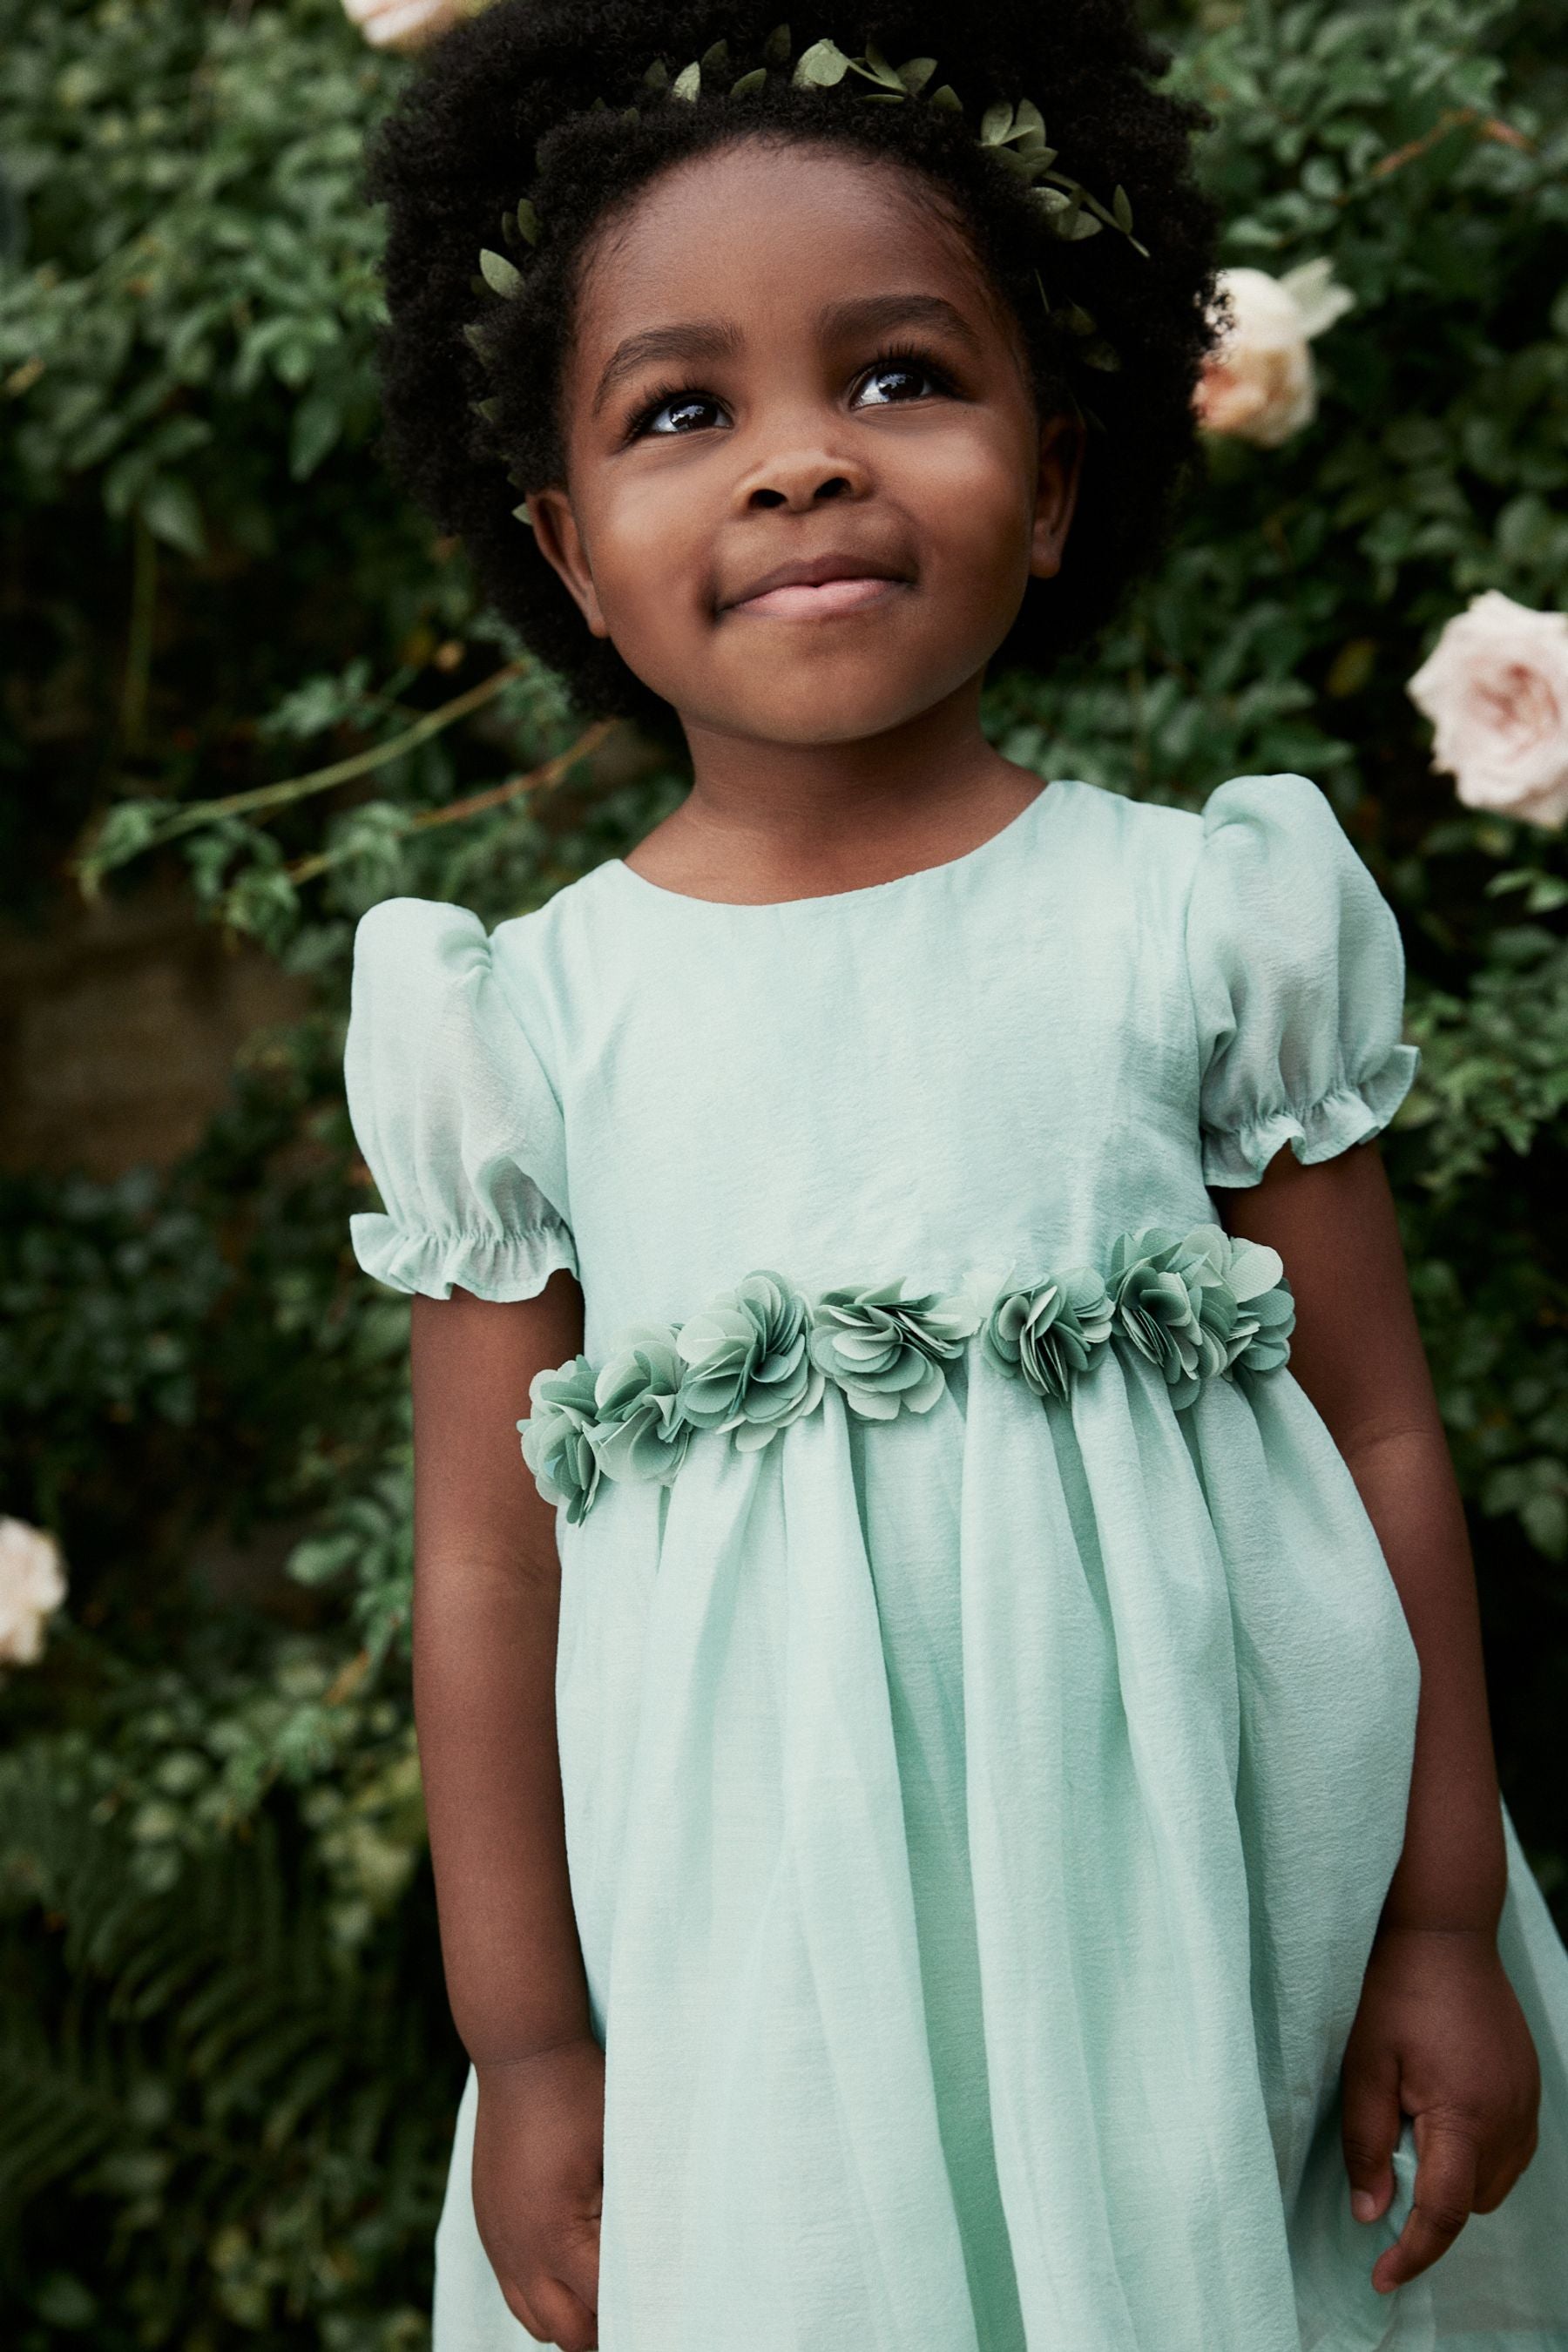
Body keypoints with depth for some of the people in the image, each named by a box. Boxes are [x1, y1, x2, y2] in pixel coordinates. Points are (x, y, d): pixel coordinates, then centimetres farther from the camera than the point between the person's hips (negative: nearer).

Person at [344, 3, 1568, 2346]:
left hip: (1217, 1911, 0)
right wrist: (526, 2046, 2)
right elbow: (490, 1569, 1)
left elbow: (1380, 1437, 1)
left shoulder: (1198, 914, -3)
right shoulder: (532, 1016, -3)